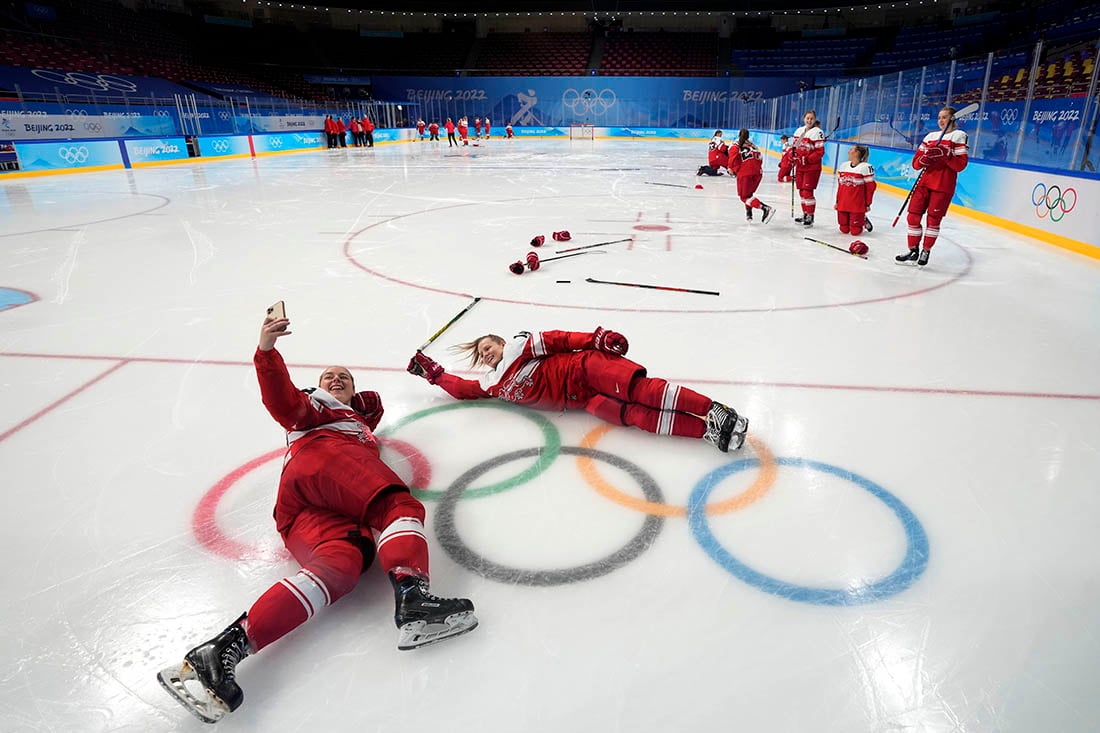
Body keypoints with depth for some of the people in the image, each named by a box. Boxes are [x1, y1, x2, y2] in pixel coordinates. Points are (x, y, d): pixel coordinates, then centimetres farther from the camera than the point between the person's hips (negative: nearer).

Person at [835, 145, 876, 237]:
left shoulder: (866, 167, -10)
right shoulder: (843, 165, 8)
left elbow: (870, 187, -6)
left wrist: (868, 204, -5)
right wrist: (837, 201, 13)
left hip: (857, 206, -5)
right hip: (843, 204, 5)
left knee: (855, 231, -4)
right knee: (844, 230, 5)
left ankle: (864, 220, 26)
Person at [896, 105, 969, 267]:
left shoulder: (959, 136, 0)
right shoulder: (930, 136, 15)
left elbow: (961, 164, -9)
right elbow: (916, 163, 9)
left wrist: (944, 154, -22)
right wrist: (924, 158, -13)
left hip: (943, 186, -5)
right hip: (924, 181, 5)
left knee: (933, 219, 0)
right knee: (913, 216, 0)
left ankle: (926, 251, 12)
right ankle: (913, 251, 10)